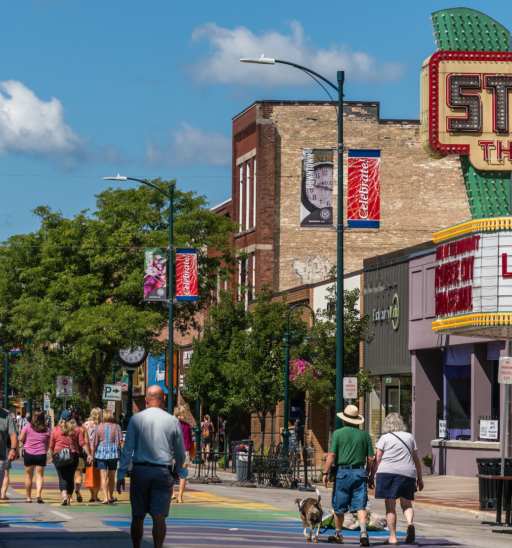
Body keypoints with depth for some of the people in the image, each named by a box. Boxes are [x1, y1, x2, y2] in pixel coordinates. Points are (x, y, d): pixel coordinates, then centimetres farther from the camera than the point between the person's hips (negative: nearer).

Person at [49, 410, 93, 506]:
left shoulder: (56, 430, 3)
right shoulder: (76, 430, 5)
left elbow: (51, 446, 7)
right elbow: (83, 443, -3)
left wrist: (52, 457, 19)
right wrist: (89, 454, -3)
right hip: (73, 455, 2)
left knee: (62, 477, -7)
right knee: (71, 477, 12)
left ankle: (64, 495, -29)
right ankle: (69, 499, 19)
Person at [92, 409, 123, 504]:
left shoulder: (99, 428, 1)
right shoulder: (116, 427, 2)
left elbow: (94, 444, 3)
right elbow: (121, 442, -4)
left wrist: (92, 455, 12)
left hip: (101, 454, -1)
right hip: (113, 453, 1)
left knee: (103, 476, -4)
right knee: (111, 477, 15)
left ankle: (105, 498, -16)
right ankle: (111, 497, 29)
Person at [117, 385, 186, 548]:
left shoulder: (136, 419, 0)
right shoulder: (173, 421, 1)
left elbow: (127, 449, -2)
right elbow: (180, 452, 10)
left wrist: (121, 475, 1)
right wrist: (180, 469, 28)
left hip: (140, 470, 1)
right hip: (162, 472, -1)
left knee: (138, 516, 11)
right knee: (159, 516, -3)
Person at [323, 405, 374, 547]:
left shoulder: (338, 433, -3)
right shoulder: (365, 435, 5)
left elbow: (331, 455, -9)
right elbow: (370, 458, 5)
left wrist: (326, 473, -3)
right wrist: (367, 473, 19)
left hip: (342, 472, -2)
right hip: (359, 473, 2)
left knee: (339, 507, 11)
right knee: (360, 506, -3)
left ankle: (338, 534, 23)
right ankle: (363, 532, -21)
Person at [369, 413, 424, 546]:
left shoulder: (385, 438, 4)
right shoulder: (409, 437, 13)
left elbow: (377, 460, 0)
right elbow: (416, 459, 15)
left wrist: (371, 477, 6)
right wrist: (420, 478, 21)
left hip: (388, 472, -2)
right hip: (408, 473, 3)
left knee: (390, 506, 2)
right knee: (406, 503, 13)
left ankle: (393, 537, 0)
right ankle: (410, 523, -18)